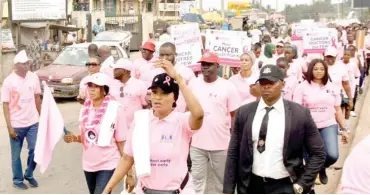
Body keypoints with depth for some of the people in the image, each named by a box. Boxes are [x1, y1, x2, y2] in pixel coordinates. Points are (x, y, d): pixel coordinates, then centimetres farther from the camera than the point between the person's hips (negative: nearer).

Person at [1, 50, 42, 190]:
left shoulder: (34, 77, -3)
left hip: (33, 123, 3)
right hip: (16, 125, -3)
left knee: (35, 150, 3)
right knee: (16, 154, 9)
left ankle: (29, 175, 27)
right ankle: (17, 180, 28)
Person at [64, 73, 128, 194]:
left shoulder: (115, 109, -14)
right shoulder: (85, 108, 3)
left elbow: (121, 141, -10)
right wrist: (74, 138, -7)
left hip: (107, 165, -6)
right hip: (88, 164, 6)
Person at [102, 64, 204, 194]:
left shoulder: (182, 121, -13)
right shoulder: (140, 119, -3)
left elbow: (198, 114, -36)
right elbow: (127, 159, 3)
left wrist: (177, 78, -34)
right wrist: (108, 188, -1)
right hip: (145, 191, 3)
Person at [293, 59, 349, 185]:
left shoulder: (332, 88, 7)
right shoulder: (302, 87, -3)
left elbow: (337, 110, 12)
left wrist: (344, 129, 10)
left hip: (328, 126, 2)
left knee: (333, 155, -15)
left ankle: (322, 168, 20)